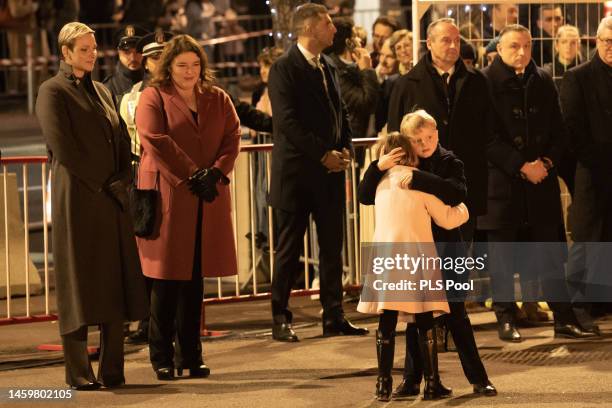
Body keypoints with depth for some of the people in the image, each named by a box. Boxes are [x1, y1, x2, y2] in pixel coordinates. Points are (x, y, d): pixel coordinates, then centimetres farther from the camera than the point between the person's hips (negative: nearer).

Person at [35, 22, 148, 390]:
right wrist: (101, 182, -11)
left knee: (115, 284, 3)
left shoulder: (103, 92, 19)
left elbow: (123, 142, 16)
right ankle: (79, 373, 0)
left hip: (114, 200, 6)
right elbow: (61, 145, -12)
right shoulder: (53, 92, -2)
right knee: (80, 283, -4)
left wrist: (121, 181, -1)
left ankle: (112, 370, 7)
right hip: (77, 200, -6)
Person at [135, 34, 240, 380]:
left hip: (207, 201, 4)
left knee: (195, 278, 7)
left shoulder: (218, 99, 14)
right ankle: (162, 358, 6)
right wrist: (192, 176, -14)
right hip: (167, 196, -4)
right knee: (166, 279, -1)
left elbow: (232, 138, 5)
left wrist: (215, 173, -12)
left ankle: (190, 355, 13)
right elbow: (156, 141, -11)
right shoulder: (153, 98, 0)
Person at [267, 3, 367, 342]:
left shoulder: (328, 67, 14)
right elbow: (287, 122, -17)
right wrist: (324, 154, -17)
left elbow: (341, 113, 20)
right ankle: (280, 320, 8)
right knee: (289, 249, 0)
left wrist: (345, 148, 1)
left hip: (329, 173, 7)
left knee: (332, 248, 7)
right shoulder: (284, 69, -9)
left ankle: (334, 317, 13)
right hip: (296, 172, -7)